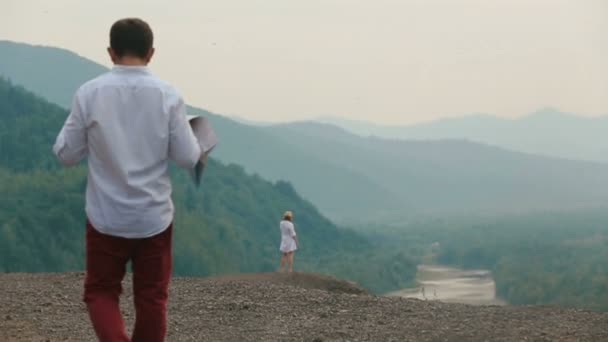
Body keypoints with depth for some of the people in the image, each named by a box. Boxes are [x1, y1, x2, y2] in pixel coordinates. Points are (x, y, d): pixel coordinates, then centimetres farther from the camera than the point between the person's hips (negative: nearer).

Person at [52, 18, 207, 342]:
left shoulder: (89, 93, -8)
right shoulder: (168, 95, -7)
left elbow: (66, 154, -2)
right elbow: (188, 158, -4)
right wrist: (197, 142, 17)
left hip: (106, 217, 0)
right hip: (154, 217, 1)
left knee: (101, 292, 13)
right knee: (152, 297, 13)